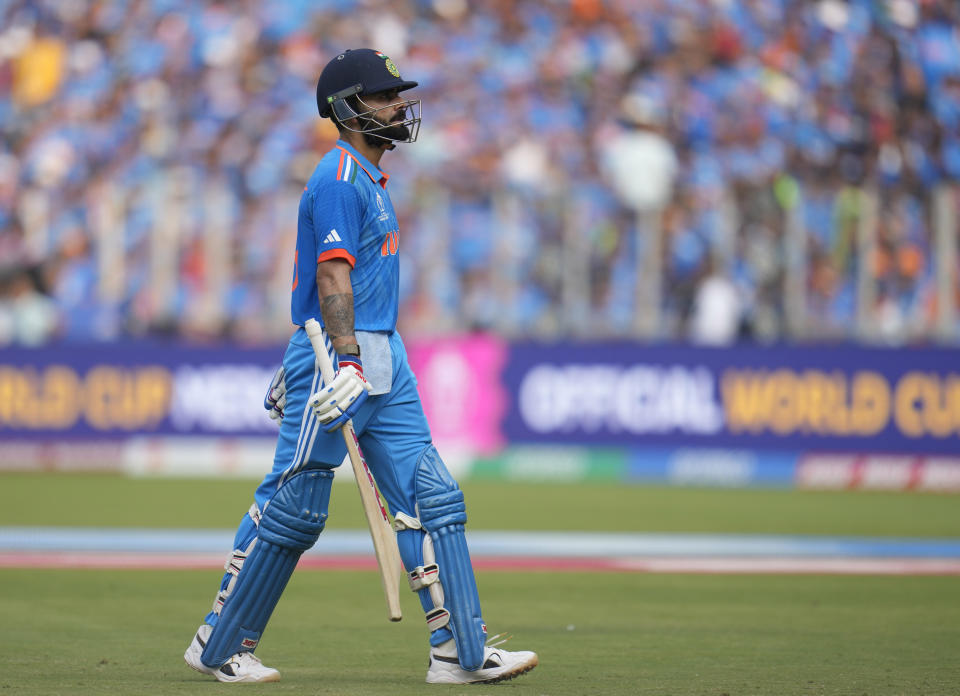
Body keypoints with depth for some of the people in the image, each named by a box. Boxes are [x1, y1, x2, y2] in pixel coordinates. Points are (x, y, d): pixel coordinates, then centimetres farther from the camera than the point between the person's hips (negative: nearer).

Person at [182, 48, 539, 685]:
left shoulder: (368, 179, 19)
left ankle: (460, 652, 0)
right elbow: (333, 274, -20)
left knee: (432, 498, 2)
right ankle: (219, 646, 7)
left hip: (384, 358, 10)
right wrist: (344, 363, -28)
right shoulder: (340, 179, -12)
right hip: (341, 353, -10)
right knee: (296, 506, -4)